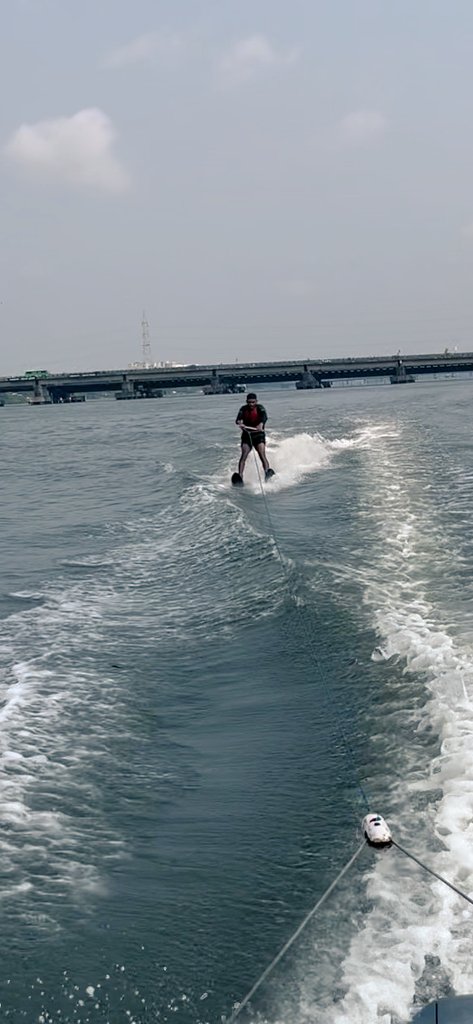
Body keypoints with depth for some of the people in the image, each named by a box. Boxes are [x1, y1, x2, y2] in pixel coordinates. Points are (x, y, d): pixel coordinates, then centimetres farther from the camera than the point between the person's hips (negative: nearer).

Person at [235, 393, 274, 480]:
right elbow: (238, 419, -14)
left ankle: (267, 472, -34)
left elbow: (264, 416, -24)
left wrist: (261, 424, -45)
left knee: (262, 455, -20)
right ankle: (240, 476, -23)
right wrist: (239, 423, -39)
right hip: (247, 435, 2)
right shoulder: (244, 409, 2)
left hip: (258, 434, -2)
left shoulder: (260, 408, -4)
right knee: (243, 456, -15)